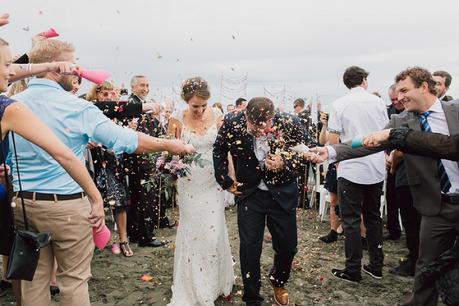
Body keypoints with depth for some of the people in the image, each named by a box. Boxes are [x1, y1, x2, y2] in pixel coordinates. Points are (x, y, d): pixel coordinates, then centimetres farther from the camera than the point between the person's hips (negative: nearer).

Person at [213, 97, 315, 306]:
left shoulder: (289, 123, -19)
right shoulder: (232, 123, -16)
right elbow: (219, 150, 3)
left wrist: (285, 164, -23)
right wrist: (225, 181, 1)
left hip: (282, 194, 0)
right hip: (249, 194, 0)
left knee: (287, 246, 10)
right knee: (249, 249, 1)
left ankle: (277, 280, 43)